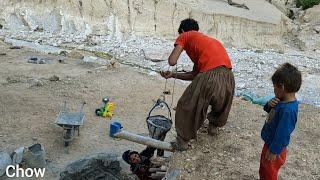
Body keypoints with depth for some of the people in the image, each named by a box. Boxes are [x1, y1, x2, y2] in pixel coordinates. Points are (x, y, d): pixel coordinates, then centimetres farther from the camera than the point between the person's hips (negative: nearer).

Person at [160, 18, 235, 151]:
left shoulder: (184, 36, 16)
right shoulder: (204, 39, 35)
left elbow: (172, 61, 2)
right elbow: (194, 75, 28)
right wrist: (173, 75, 32)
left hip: (209, 74, -7)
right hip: (228, 74, 7)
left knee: (186, 106, 12)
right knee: (221, 101, 36)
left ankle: (182, 141, 21)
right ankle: (213, 126, 53)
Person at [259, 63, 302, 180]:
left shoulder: (288, 110, -33)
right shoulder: (283, 101, -5)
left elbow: (282, 133, -28)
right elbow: (269, 111, 11)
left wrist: (273, 151, -20)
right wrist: (270, 105, -12)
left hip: (275, 147, -9)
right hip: (270, 142, 9)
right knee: (263, 169, 28)